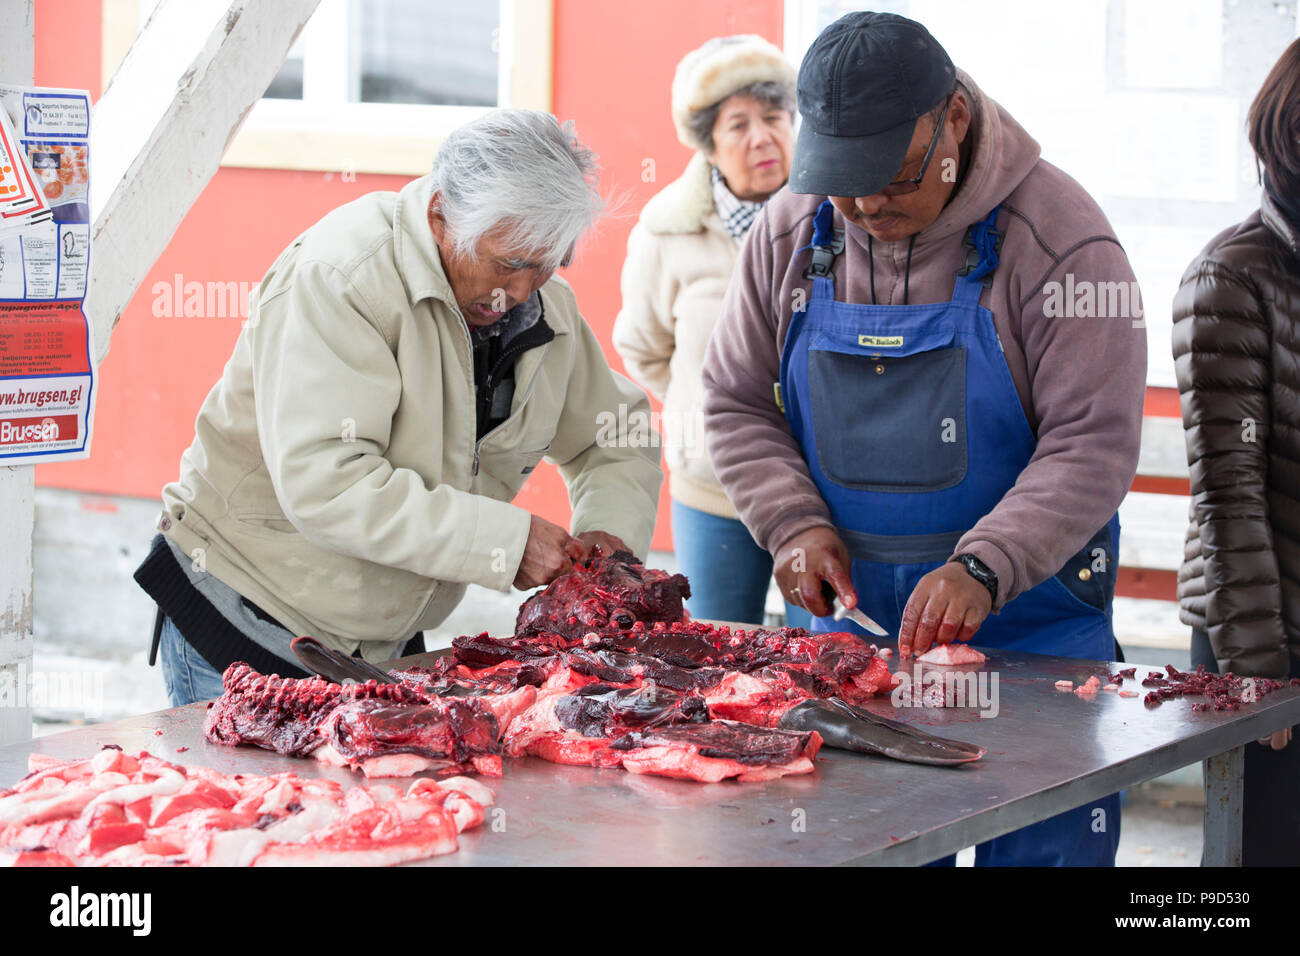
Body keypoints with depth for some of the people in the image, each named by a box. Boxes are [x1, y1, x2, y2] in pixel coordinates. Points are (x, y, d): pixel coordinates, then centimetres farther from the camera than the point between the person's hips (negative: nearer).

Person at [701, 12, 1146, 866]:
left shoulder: (1056, 235, -14)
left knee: (1040, 846, -5)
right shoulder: (790, 234, 1)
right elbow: (736, 407, 9)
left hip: (1032, 627, -4)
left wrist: (983, 570, -28)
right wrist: (798, 524, -8)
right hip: (852, 619, 4)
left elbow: (1092, 446, -17)